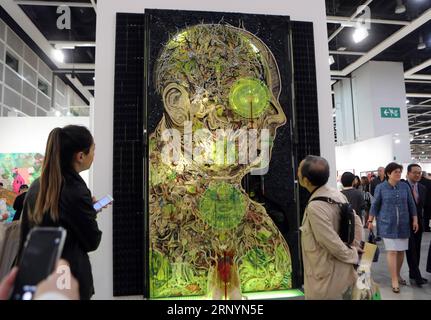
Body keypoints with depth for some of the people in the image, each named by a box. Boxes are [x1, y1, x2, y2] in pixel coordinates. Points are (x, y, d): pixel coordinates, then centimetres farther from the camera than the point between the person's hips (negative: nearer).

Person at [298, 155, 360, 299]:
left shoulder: (315, 207, -28)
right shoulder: (337, 194, -2)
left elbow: (334, 245, -25)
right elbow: (356, 221, 7)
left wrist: (353, 256, -8)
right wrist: (355, 248, 7)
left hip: (327, 282, -8)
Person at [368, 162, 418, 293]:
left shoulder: (405, 186, 1)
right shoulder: (380, 187, -6)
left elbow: (411, 204, 8)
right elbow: (375, 205, -1)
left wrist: (415, 220, 4)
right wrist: (370, 221, -1)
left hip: (403, 224, 3)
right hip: (388, 225, -3)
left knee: (401, 251, 10)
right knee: (392, 251, -4)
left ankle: (397, 274, 30)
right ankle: (394, 280, 5)